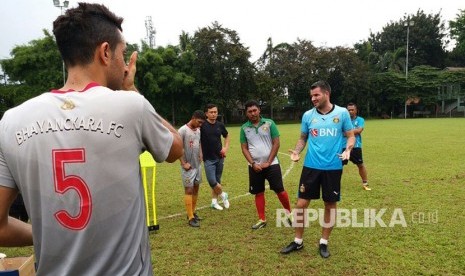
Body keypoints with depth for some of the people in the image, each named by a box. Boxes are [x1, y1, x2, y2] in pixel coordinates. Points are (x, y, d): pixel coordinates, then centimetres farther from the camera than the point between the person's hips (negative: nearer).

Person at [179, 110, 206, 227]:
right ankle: (190, 218, 1)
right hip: (188, 166, -7)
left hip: (197, 165, 8)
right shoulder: (183, 130, -16)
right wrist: (183, 163, -17)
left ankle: (192, 212, 27)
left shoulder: (198, 130, 7)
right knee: (189, 190, -4)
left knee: (196, 188, 14)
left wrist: (200, 155, 8)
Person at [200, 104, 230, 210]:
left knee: (217, 180, 11)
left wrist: (226, 147, 4)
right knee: (212, 181, -11)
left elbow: (226, 136, 19)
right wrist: (200, 154, -16)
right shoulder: (202, 126, -10)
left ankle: (214, 201, 25)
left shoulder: (220, 125, 3)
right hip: (208, 158, -4)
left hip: (219, 157, 4)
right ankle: (223, 195, 16)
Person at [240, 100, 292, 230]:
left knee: (279, 190, 1)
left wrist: (268, 162, -9)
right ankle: (262, 219, 22)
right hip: (255, 166, 2)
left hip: (271, 164, -2)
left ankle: (289, 213, 24)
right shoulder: (244, 128, 3)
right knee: (258, 193, 9)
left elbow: (276, 143, -5)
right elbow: (244, 148, 3)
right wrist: (253, 163, -9)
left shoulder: (269, 123, -4)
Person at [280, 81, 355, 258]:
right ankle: (298, 241, 20)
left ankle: (324, 242, 28)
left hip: (333, 167, -1)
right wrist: (296, 152, -7)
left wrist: (347, 150, -17)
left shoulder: (342, 113, -2)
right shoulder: (308, 115, 3)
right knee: (301, 203, 2)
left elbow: (350, 136, 3)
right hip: (311, 166, 1)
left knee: (330, 205, 9)